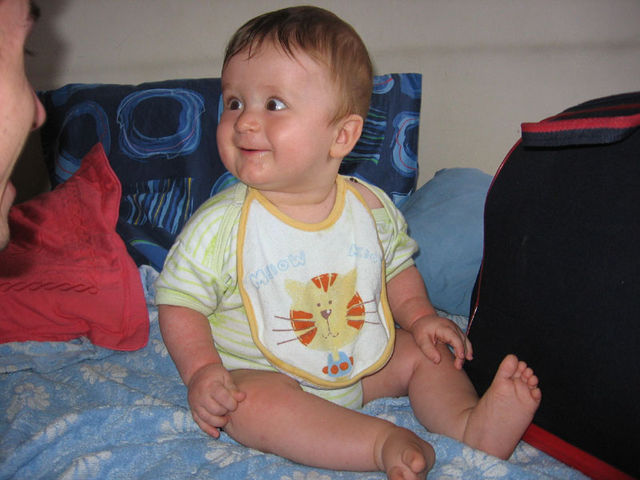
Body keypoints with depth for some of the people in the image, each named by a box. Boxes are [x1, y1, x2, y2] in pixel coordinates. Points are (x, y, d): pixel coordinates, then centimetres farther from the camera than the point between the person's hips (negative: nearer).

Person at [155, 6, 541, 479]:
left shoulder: (372, 206, -7)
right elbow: (180, 303, -10)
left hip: (361, 368, 5)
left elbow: (397, 268, 11)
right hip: (261, 375, -4)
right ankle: (382, 442, -33)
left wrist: (419, 316, -4)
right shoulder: (221, 225, -18)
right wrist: (202, 370, -23)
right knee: (251, 403, -33)